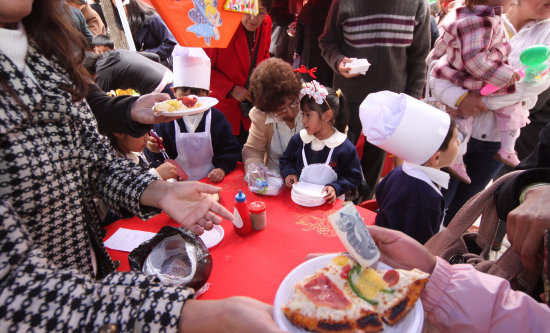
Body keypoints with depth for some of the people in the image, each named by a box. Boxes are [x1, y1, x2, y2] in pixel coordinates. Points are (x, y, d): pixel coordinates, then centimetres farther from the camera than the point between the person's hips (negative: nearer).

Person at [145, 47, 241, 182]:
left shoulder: (217, 118, 4)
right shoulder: (166, 119, 4)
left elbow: (231, 149, 5)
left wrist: (222, 168, -10)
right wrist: (154, 150, -15)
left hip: (211, 180, -1)